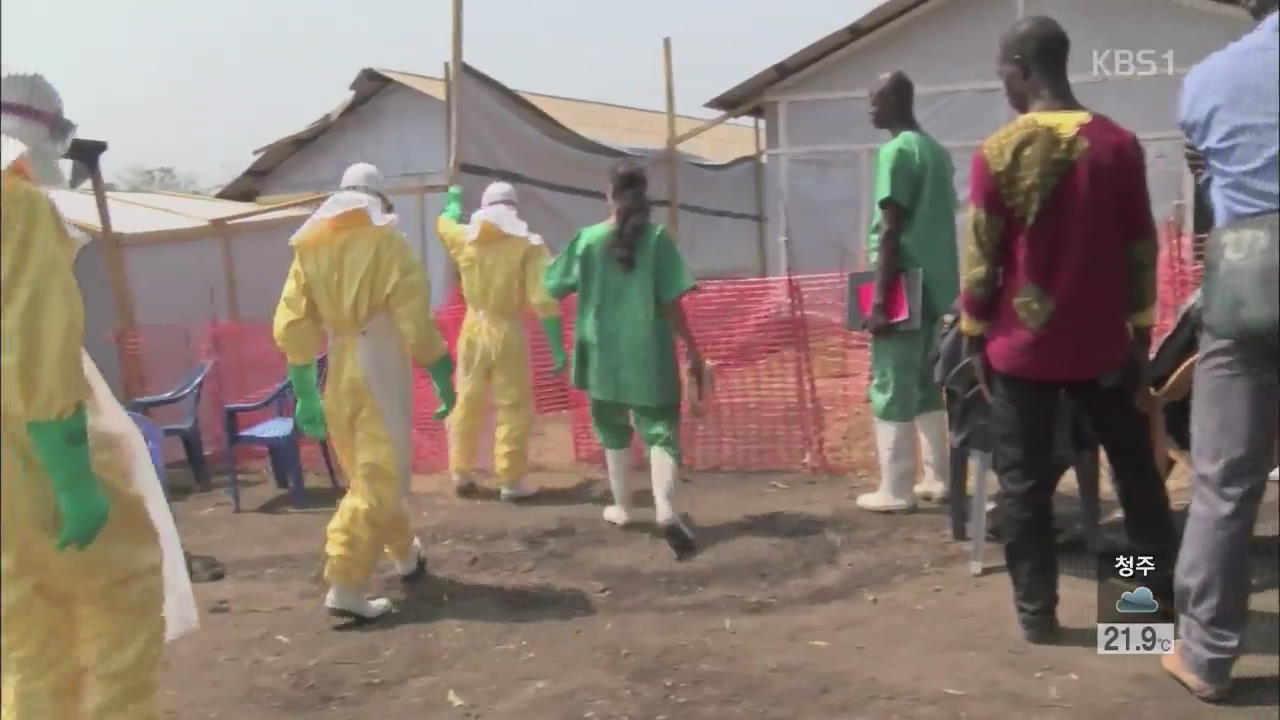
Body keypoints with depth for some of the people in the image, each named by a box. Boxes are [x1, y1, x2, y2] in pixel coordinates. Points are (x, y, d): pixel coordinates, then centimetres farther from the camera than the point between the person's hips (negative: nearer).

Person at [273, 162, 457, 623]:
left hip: (336, 377, 6)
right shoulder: (387, 243, -7)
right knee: (379, 479, -2)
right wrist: (442, 378, -3)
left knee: (367, 474, 20)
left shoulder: (310, 249, 6)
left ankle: (405, 555, 38)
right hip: (380, 372, -6)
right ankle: (345, 588, -8)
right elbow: (416, 322, -12)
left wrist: (305, 393, 8)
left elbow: (291, 326, 3)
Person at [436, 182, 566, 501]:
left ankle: (460, 474, 23)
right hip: (508, 333, -4)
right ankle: (511, 481, 5)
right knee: (514, 408, 5)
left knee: (466, 404, 15)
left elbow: (444, 222, 25)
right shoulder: (528, 245, -10)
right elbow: (545, 301, -15)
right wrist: (558, 350, -11)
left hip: (473, 330, 4)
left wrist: (454, 198, 47)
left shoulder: (465, 238, 0)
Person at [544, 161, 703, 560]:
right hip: (649, 353, -2)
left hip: (603, 354, 2)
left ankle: (622, 506, 29)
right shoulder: (656, 238, -6)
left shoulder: (588, 239, -2)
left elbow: (554, 289, 7)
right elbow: (670, 301, -8)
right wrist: (692, 347, 0)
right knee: (661, 430, 0)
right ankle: (666, 510, -18)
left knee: (614, 431, 19)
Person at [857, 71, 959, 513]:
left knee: (891, 388, -3)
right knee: (925, 383, 16)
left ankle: (895, 490, 1)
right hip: (933, 285, 9)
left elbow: (891, 231, -18)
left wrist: (880, 300, -19)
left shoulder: (896, 151, -12)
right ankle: (938, 478, 21)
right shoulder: (937, 151, 15)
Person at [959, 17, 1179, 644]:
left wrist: (976, 340, 4)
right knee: (1137, 473, 17)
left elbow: (981, 262, -7)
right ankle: (1166, 597, 26)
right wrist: (1141, 334, 12)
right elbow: (1141, 251, 4)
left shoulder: (998, 153, -10)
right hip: (1102, 345, 3)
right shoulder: (1120, 145, -1)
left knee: (1023, 485, 7)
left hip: (1023, 348, -3)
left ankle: (1037, 613, 11)